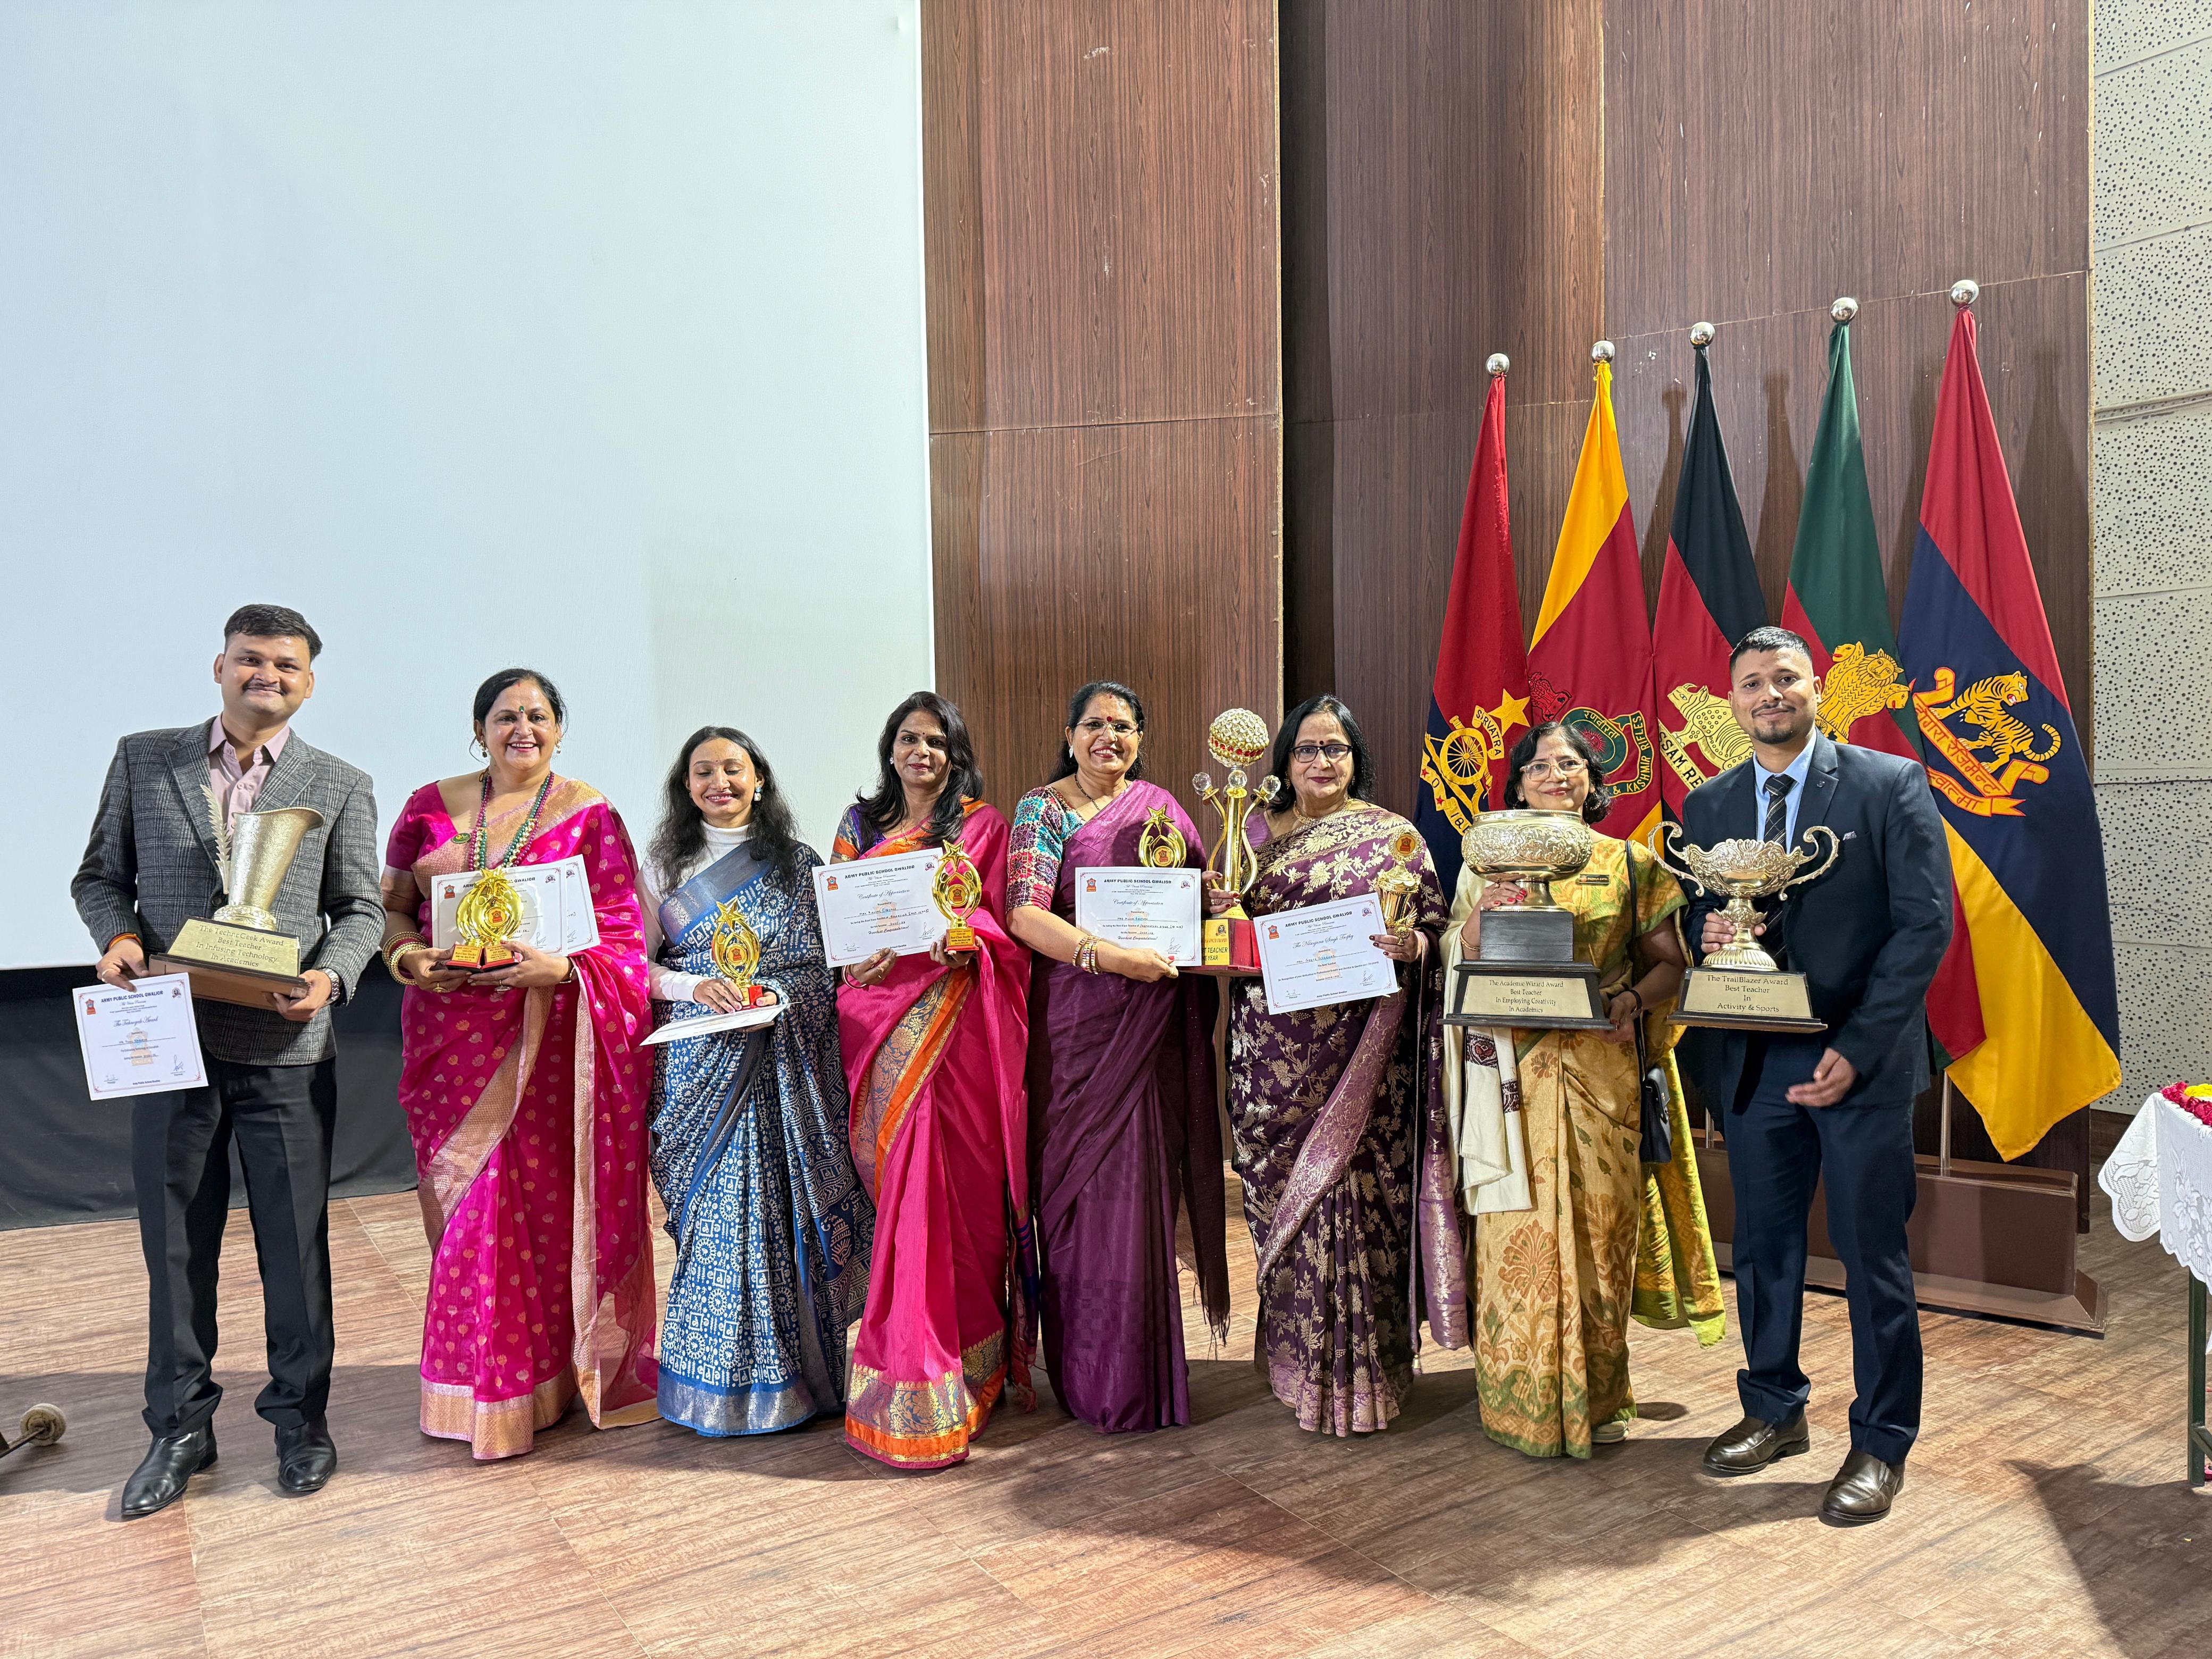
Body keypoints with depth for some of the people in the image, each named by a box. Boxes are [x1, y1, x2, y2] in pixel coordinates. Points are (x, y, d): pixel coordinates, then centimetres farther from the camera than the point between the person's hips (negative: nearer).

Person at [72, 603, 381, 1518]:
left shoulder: (340, 786, 4)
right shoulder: (143, 759, 7)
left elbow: (359, 909, 4)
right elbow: (100, 874, 13)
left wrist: (331, 976, -15)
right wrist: (117, 936, -8)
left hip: (288, 1047, -1)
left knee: (295, 1240, 8)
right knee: (174, 1240, 11)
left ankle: (300, 1416, 25)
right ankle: (180, 1426, 27)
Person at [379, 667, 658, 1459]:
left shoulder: (590, 815, 1)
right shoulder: (432, 807, 9)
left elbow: (624, 938, -4)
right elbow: (391, 903, 12)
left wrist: (560, 967, -21)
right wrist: (407, 955, -8)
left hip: (549, 1035, -3)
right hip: (453, 1031, 3)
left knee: (543, 1197, -1)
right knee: (464, 1198, 6)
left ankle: (538, 1380, 15)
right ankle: (477, 1382, 20)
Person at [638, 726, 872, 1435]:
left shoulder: (797, 863, 9)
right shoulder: (664, 864, 8)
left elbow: (823, 962, 8)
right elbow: (638, 962, 4)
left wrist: (777, 993, -9)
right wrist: (696, 987, -11)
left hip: (784, 1055, 0)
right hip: (700, 1060, 0)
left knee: (780, 1205, 1)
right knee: (714, 1212, -1)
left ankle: (791, 1365, 14)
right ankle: (722, 1376, 13)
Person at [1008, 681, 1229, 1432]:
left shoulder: (1159, 807, 13)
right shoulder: (1042, 809, 0)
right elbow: (1024, 914, -14)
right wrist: (1109, 955, -25)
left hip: (1149, 1026, 3)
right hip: (1077, 1023, -3)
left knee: (1138, 1188, 5)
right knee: (1081, 1188, 0)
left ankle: (1139, 1379, 19)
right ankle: (1087, 1379, 14)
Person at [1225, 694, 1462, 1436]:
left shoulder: (1392, 836, 3)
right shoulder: (1256, 833, 12)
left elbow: (1432, 926, 2)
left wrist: (1408, 945, -18)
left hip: (1356, 1054, -3)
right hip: (1273, 1052, 3)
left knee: (1349, 1188, -3)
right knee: (1283, 1197, 8)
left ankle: (1357, 1372, 12)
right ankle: (1296, 1361, 25)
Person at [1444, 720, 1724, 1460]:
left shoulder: (1632, 864, 9)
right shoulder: (1488, 862, 9)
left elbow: (1669, 961, 7)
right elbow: (1457, 964, 5)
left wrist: (1633, 998, -12)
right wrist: (1478, 919, -15)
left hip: (1603, 1069, 1)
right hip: (1517, 1068, 0)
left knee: (1600, 1222, 3)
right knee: (1522, 1225, -1)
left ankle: (1596, 1396, 19)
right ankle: (1526, 1398, 12)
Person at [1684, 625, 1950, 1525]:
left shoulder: (1891, 784, -3)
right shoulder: (1707, 807, 9)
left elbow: (1926, 922, -8)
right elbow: (1692, 922, 13)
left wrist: (1856, 1047, -15)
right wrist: (1709, 933, -13)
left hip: (1861, 1060, -4)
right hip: (1753, 1058, 4)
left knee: (1871, 1251, 3)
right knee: (1762, 1241, 13)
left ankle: (1881, 1443, 19)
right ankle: (1773, 1410, 31)